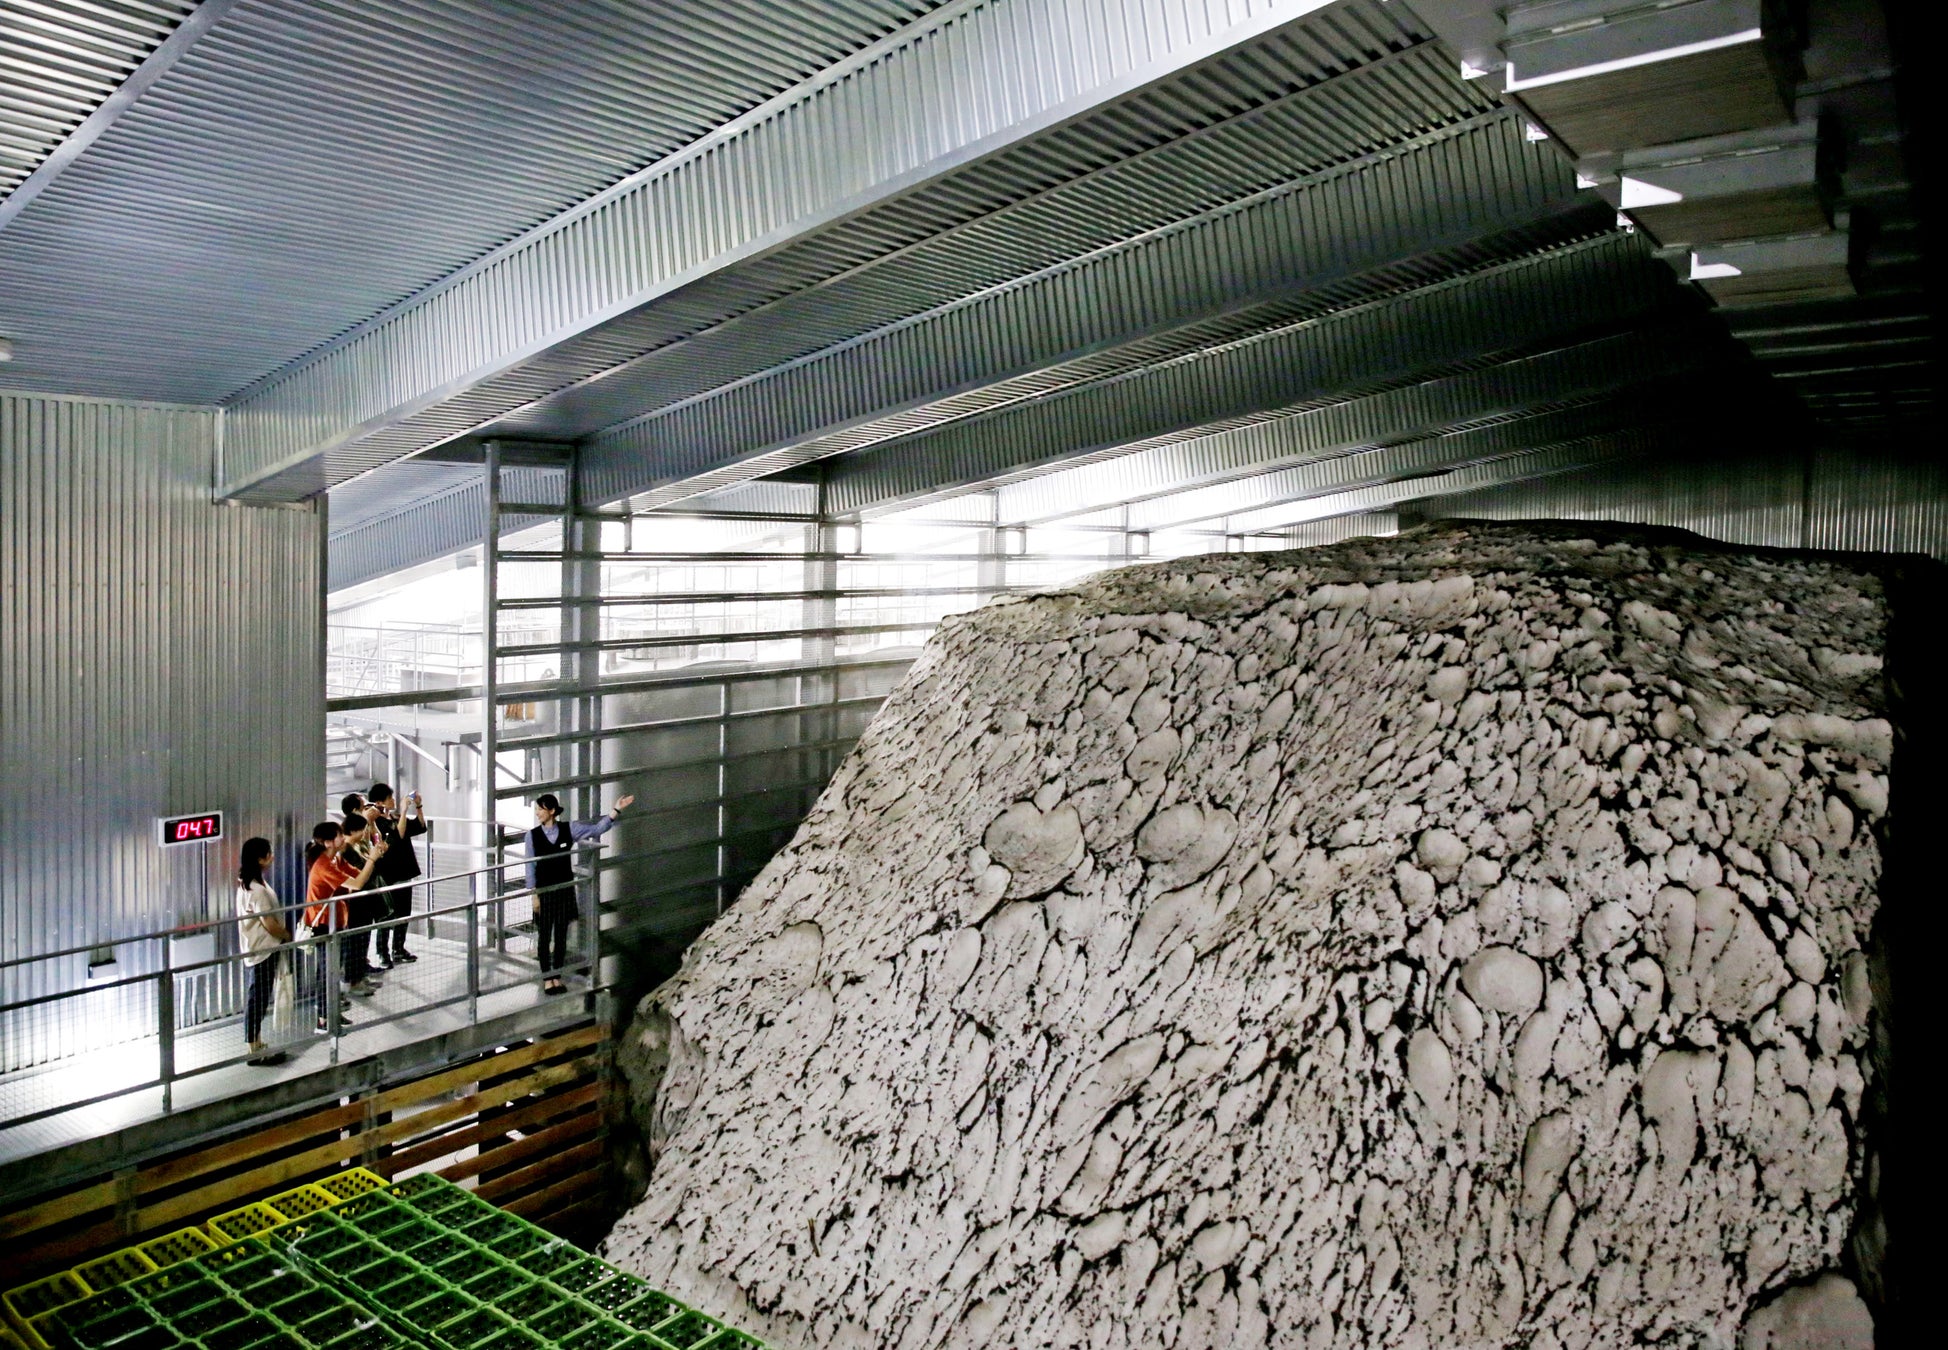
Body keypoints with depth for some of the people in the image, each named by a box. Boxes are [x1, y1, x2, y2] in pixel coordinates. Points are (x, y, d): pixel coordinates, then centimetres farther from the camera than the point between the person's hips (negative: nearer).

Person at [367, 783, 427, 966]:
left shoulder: (396, 818, 10)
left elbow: (420, 827, 14)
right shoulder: (378, 822, -15)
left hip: (404, 873, 8)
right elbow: (398, 836, -28)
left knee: (404, 913, 15)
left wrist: (418, 806, 3)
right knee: (388, 916, -3)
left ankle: (398, 950, 26)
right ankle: (383, 954, 5)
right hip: (389, 876, -8)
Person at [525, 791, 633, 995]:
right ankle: (546, 979, 19)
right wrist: (534, 894, -6)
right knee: (544, 936, 6)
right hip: (544, 891, -2)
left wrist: (616, 810, -15)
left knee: (561, 935, 9)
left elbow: (597, 829, -5)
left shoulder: (568, 829, -4)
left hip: (565, 889, 2)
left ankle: (557, 977, 22)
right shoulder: (533, 835, -7)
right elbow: (531, 866, -4)